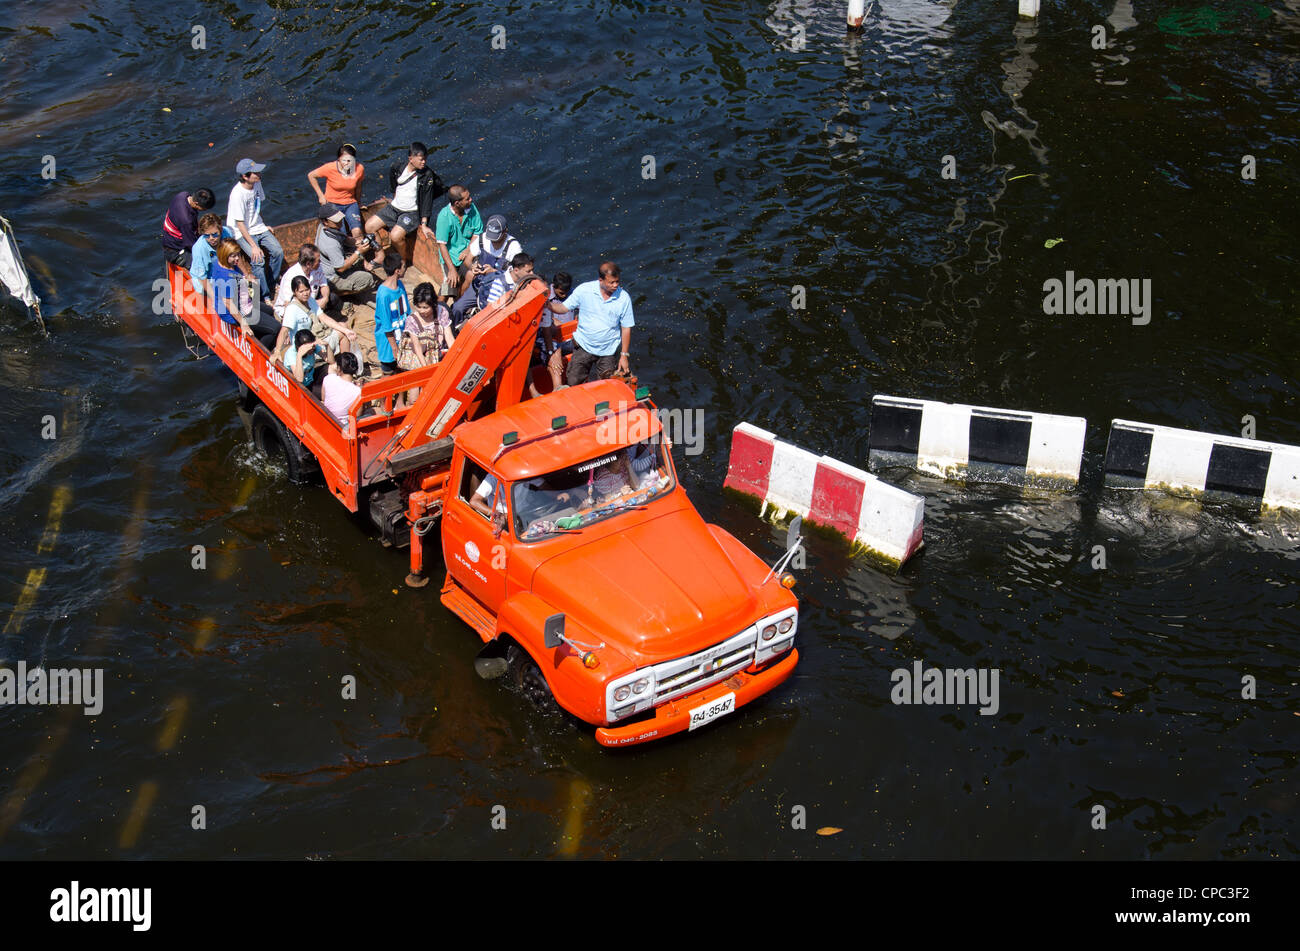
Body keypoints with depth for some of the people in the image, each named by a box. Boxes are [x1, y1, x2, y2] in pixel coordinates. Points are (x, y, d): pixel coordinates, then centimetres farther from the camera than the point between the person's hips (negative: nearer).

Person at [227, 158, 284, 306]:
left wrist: (263, 226, 17)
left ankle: (270, 287, 11)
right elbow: (240, 224, -23)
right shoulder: (238, 194, -27)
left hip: (257, 227, 7)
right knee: (258, 260, -24)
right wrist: (253, 246, -24)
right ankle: (265, 296, -9)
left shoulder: (257, 184, -5)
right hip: (242, 232, -7)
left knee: (278, 252, -8)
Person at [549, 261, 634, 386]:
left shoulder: (623, 298, -11)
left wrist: (624, 355, -2)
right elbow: (564, 308, -5)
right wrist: (547, 304, -26)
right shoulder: (584, 290, -12)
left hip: (608, 351, 0)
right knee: (574, 384, -1)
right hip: (584, 346, 0)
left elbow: (626, 328, -3)